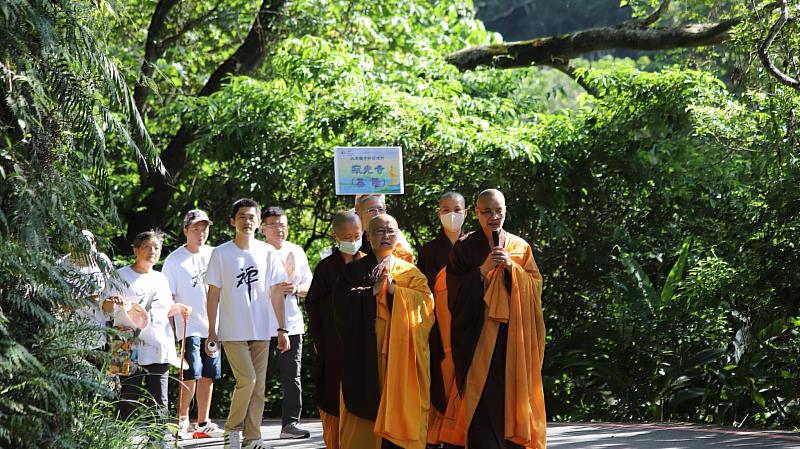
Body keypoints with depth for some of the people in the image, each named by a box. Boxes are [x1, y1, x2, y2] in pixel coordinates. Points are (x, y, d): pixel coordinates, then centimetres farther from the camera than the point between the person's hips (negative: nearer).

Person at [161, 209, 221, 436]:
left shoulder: (213, 255, 10)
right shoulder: (175, 260, -3)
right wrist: (170, 330, -8)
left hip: (213, 325, 5)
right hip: (189, 326, -5)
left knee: (208, 375, 7)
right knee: (192, 373, -14)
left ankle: (203, 421, 14)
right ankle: (182, 418, 0)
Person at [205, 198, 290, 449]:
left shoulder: (267, 253, 5)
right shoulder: (221, 254, -1)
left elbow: (276, 294, 8)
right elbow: (213, 294, 1)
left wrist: (282, 329, 4)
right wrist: (211, 331, -3)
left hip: (261, 332, 3)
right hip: (232, 332, -3)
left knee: (258, 387, 3)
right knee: (247, 380, -16)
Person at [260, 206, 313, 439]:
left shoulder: (296, 252, 12)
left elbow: (309, 285, 15)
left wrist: (296, 289, -7)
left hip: (291, 324, 4)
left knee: (292, 376, 2)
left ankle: (290, 423, 6)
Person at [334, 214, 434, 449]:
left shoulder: (410, 272, 14)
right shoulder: (355, 269, 11)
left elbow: (425, 300, -2)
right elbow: (342, 301, -3)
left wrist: (394, 290, -13)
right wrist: (373, 291, -12)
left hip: (399, 352, 1)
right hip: (365, 352, -1)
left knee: (397, 404, -6)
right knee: (365, 406, -5)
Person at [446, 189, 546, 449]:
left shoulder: (520, 247, 12)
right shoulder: (464, 248, 5)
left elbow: (535, 285, 4)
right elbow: (456, 292, -3)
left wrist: (511, 267, -11)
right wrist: (483, 270, -14)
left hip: (513, 336, 2)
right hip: (478, 336, -2)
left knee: (511, 394, -2)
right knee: (483, 400, -11)